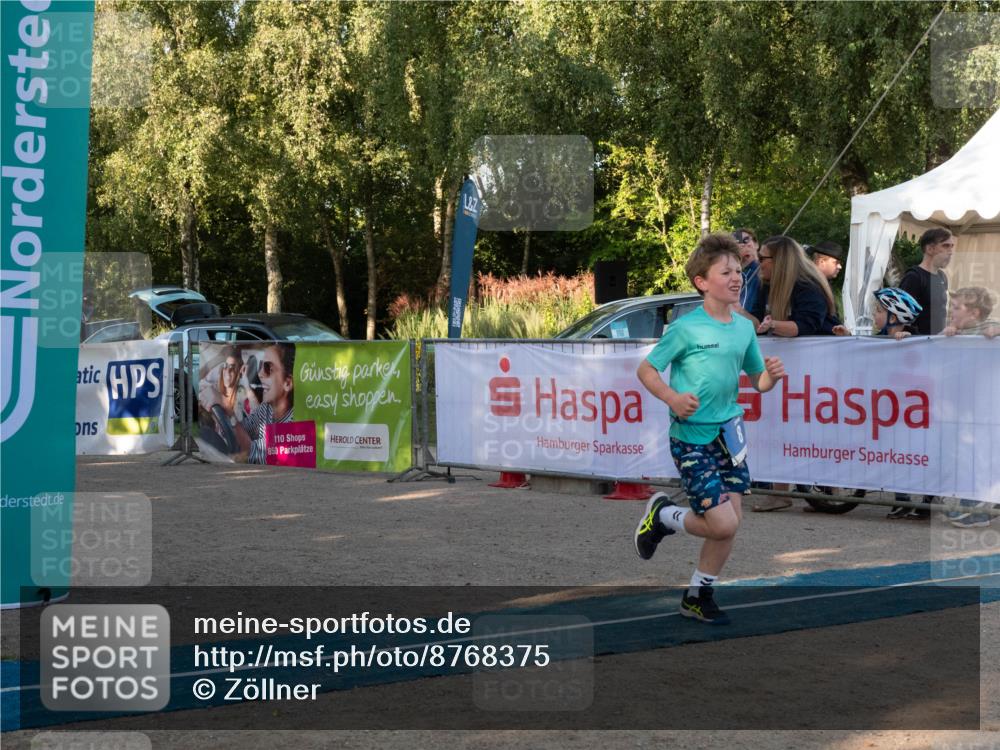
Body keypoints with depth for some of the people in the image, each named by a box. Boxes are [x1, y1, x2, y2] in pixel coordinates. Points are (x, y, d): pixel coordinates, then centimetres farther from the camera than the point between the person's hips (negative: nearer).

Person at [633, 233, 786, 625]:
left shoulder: (744, 327, 7)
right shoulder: (686, 328, -12)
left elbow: (756, 382, 16)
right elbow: (646, 370, -6)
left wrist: (771, 376, -7)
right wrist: (672, 398, -23)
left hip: (728, 431, 7)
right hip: (692, 437, -6)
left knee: (731, 520, 5)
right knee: (723, 524, -13)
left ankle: (698, 596, 23)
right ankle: (661, 515, 16)